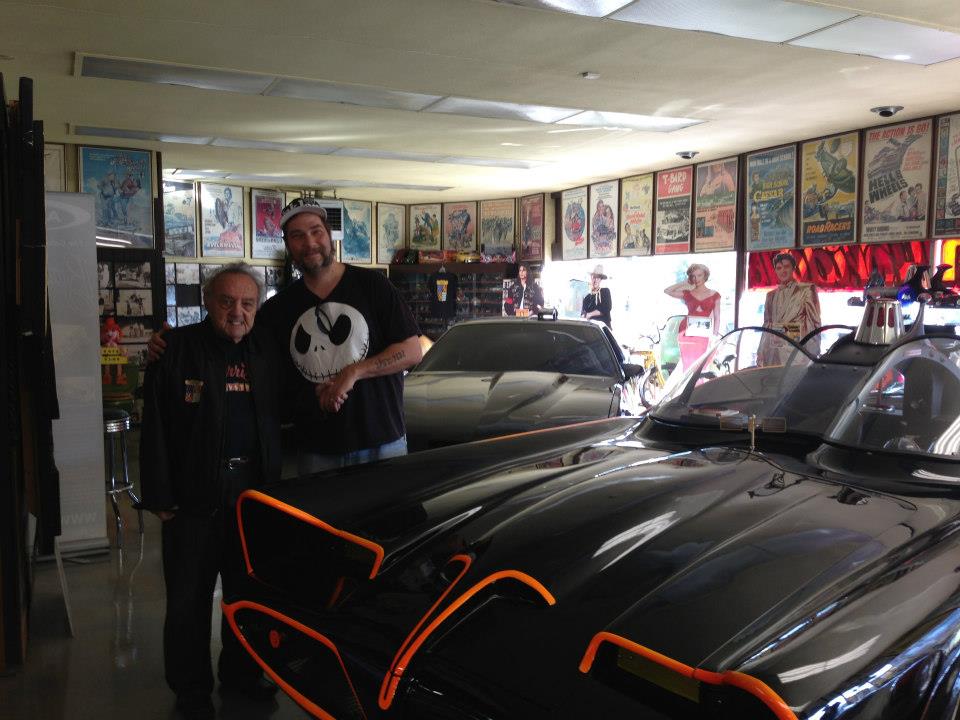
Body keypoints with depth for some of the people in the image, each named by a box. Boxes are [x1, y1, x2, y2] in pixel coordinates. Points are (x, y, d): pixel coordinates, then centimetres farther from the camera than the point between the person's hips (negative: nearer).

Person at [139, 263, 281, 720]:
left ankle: (241, 673, 34)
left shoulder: (266, 355, 8)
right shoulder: (178, 349, -5)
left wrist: (275, 487, 7)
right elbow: (155, 428, -7)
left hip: (253, 493, 4)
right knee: (190, 597, 7)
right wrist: (160, 497, -11)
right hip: (194, 497, -4)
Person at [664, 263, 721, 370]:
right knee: (687, 363, -2)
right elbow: (667, 291, 2)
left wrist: (715, 335, 2)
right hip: (687, 331, 1)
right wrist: (684, 283, 9)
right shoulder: (687, 293, 11)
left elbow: (717, 317, 9)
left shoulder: (714, 295, 10)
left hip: (703, 333, -1)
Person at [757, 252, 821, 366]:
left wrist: (812, 353, -10)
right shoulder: (771, 295, 18)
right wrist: (761, 352, 11)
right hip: (773, 351, 4)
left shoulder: (806, 290, 5)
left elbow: (813, 322, -1)